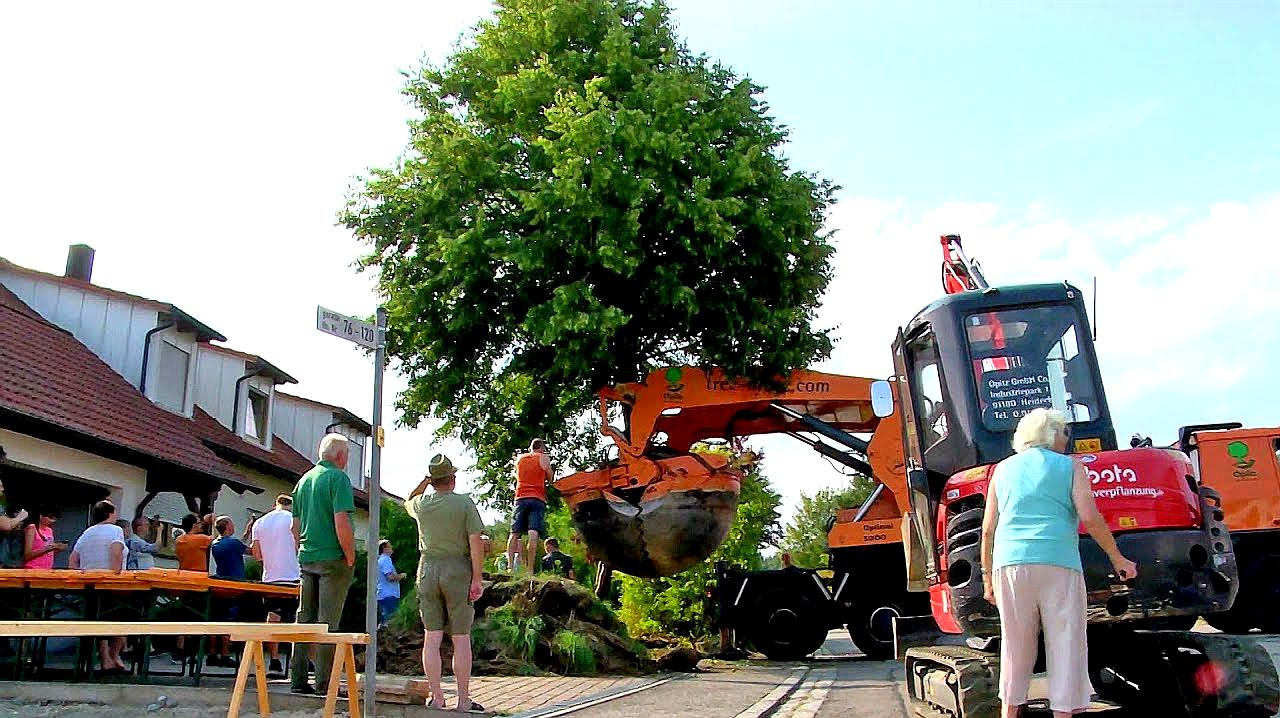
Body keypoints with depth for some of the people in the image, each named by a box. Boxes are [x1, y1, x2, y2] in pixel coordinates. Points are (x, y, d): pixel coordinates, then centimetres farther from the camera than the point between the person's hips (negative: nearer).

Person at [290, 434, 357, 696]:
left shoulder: (304, 480, 14)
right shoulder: (338, 478, -10)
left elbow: (296, 527, 17)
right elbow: (341, 523, -19)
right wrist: (350, 558, -12)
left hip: (307, 558, 7)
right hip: (333, 559, -7)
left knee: (304, 618, 11)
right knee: (328, 622, -3)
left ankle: (298, 680, 14)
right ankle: (324, 683, -1)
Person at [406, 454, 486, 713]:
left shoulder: (421, 504, 4)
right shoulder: (464, 503, -7)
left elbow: (407, 502, 31)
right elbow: (475, 543, -12)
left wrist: (425, 480, 26)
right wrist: (477, 579, -8)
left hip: (427, 569, 4)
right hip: (458, 571, -3)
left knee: (432, 637, 6)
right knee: (461, 638, 1)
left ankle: (436, 698, 9)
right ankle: (464, 700, 5)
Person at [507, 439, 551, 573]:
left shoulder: (519, 459, 19)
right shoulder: (543, 458, 7)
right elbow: (550, 479, 13)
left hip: (520, 498, 4)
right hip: (537, 498, -4)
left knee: (515, 533, 4)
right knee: (533, 534, -12)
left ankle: (510, 566, -6)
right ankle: (530, 570, -19)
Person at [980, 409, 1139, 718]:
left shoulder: (1003, 469, 16)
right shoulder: (1070, 466, 8)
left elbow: (988, 529, 12)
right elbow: (1089, 518, -5)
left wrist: (987, 577, 18)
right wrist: (1118, 559, 5)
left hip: (1010, 564, 3)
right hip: (1058, 564, -3)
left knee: (1015, 646, 11)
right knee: (1065, 645, 3)